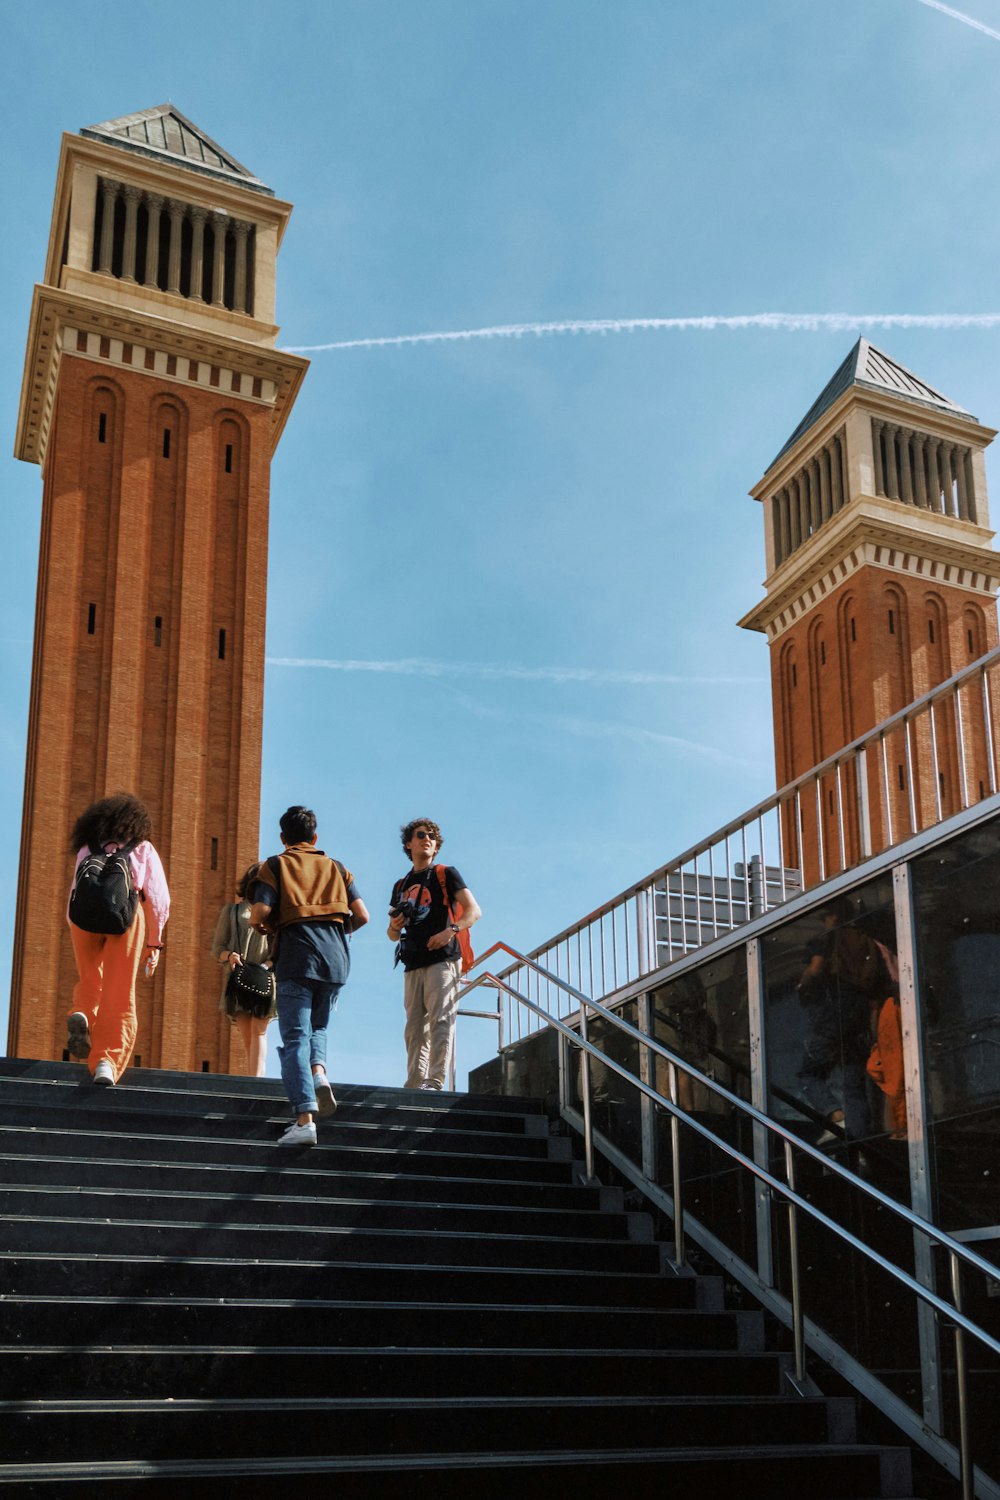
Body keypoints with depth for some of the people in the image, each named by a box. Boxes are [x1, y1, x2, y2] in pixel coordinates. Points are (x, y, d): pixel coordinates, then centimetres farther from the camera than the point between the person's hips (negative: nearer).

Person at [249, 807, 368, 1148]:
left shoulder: (274, 866, 8)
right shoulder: (336, 868, 17)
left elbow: (259, 913, -7)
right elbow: (362, 915, 8)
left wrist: (263, 926, 16)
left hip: (297, 955, -3)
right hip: (336, 956, 3)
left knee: (295, 1037, -4)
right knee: (318, 1026, 23)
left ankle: (304, 1119, -17)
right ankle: (319, 1073, -7)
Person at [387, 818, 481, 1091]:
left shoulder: (446, 874, 9)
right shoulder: (401, 886, 23)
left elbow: (474, 911, -1)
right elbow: (393, 935, 26)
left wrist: (451, 931, -18)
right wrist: (394, 927, 1)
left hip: (442, 959, -5)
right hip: (413, 965, 5)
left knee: (440, 1020, -13)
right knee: (415, 1026, 1)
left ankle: (435, 1082, -20)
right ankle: (414, 1084, -1)